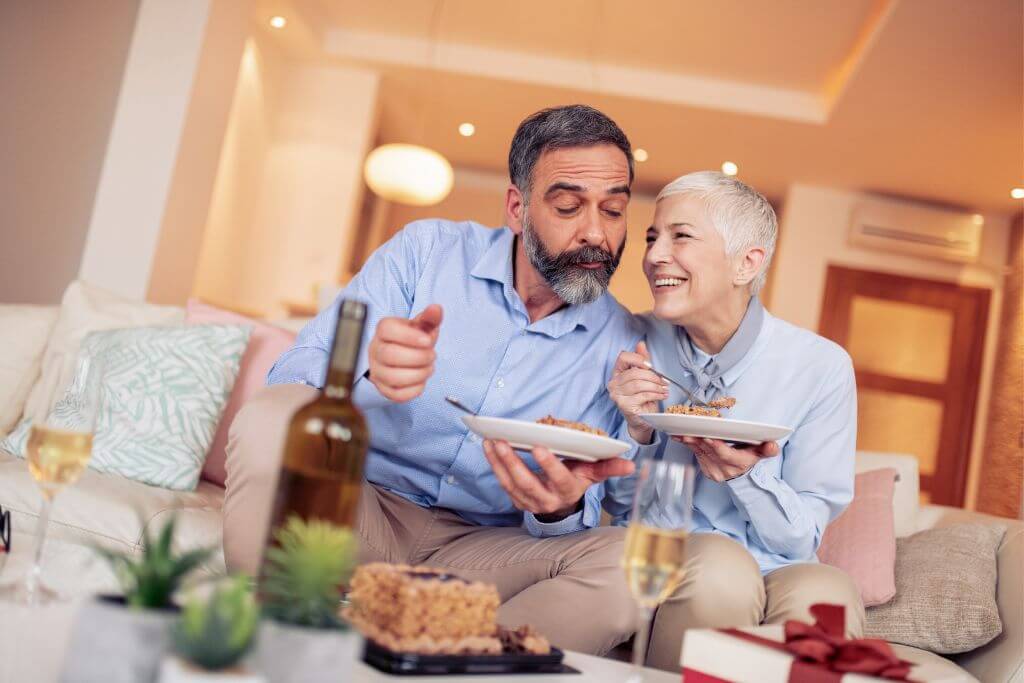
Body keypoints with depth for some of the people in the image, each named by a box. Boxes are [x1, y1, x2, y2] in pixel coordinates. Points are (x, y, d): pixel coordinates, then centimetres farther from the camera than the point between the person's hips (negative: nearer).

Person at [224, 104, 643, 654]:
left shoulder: (622, 345, 1)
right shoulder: (426, 251, -3)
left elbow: (586, 505, 3)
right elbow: (291, 378, -11)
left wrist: (564, 508, -24)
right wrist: (366, 372, -35)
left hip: (478, 548, 2)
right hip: (359, 507, -1)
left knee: (629, 560, -25)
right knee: (274, 417, -28)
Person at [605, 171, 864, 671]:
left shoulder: (821, 366, -7)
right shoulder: (636, 345, -3)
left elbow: (803, 537, -3)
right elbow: (619, 503, 4)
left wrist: (748, 476, -23)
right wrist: (639, 430, -16)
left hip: (772, 571, -1)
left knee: (823, 598, -34)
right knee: (718, 565, -32)